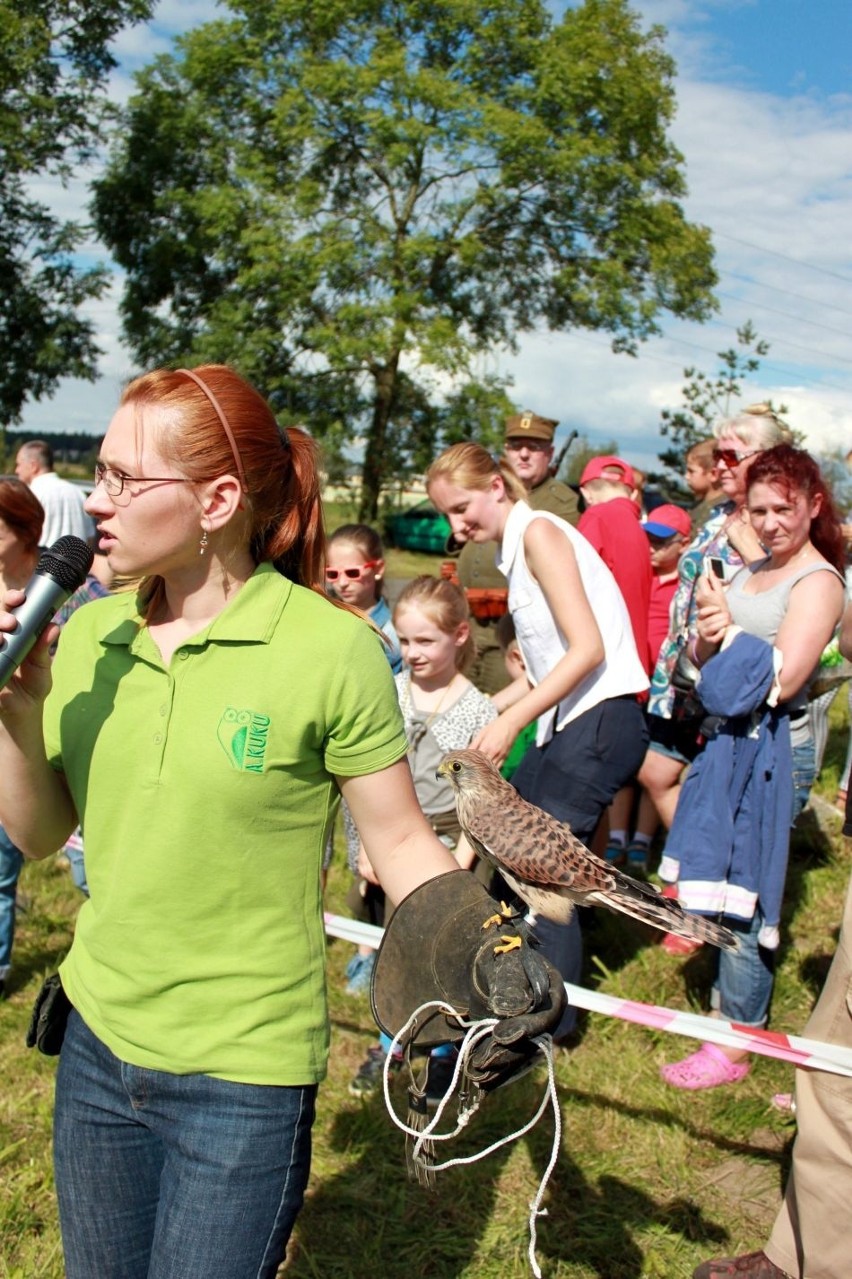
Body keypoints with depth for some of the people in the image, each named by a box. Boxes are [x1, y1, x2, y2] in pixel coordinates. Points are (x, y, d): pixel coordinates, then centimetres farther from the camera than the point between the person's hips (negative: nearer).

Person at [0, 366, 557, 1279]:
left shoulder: (330, 649, -17)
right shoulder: (90, 635, -2)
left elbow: (400, 843, -9)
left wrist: (483, 962, -24)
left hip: (243, 1076, -5)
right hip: (98, 1041, 6)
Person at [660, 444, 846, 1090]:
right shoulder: (749, 571, 13)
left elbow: (783, 680, -19)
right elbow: (702, 660, 11)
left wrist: (729, 630, -11)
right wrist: (708, 633, -10)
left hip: (775, 750, -8)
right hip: (732, 743, 8)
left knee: (746, 895, -2)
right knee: (724, 886, 15)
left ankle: (735, 1046, 9)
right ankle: (726, 1004, 32)